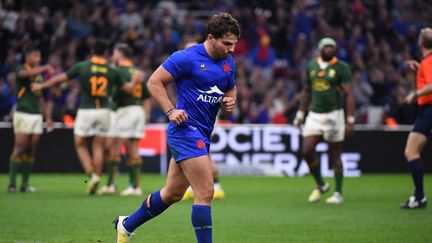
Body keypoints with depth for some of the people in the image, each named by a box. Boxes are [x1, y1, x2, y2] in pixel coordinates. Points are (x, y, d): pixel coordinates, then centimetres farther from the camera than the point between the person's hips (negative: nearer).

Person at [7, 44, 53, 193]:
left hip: (37, 115, 6)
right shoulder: (21, 70, -3)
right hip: (23, 114, -6)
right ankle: (12, 183, -9)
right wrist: (45, 68, -33)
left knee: (31, 150, 4)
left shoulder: (39, 75, 17)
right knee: (20, 148, -10)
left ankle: (25, 183, 7)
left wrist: (47, 117, 19)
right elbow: (25, 74, -30)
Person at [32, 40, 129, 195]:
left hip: (85, 111, -2)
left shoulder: (82, 67, -5)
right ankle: (97, 178, 4)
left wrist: (41, 86, 15)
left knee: (80, 146, 10)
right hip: (103, 111, 2)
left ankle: (91, 175, -10)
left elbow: (60, 78, 1)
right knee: (98, 148, 10)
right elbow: (126, 88, 9)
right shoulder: (112, 71, 1)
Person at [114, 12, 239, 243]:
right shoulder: (188, 58, -13)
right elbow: (154, 81, -9)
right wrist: (171, 111, -18)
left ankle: (126, 225, 34)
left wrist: (230, 101, 3)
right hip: (186, 130, -9)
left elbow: (230, 89, 27)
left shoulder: (228, 62, 11)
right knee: (205, 193, -14)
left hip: (202, 134, 9)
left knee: (172, 193, 17)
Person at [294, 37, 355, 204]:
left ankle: (338, 193, 11)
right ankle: (320, 185, 13)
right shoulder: (311, 66, 9)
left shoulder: (341, 68, -5)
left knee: (334, 155, 0)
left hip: (333, 114, -4)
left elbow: (349, 95, -9)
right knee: (307, 151, -7)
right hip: (314, 115, 4)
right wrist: (300, 114, 17)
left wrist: (350, 120, -15)